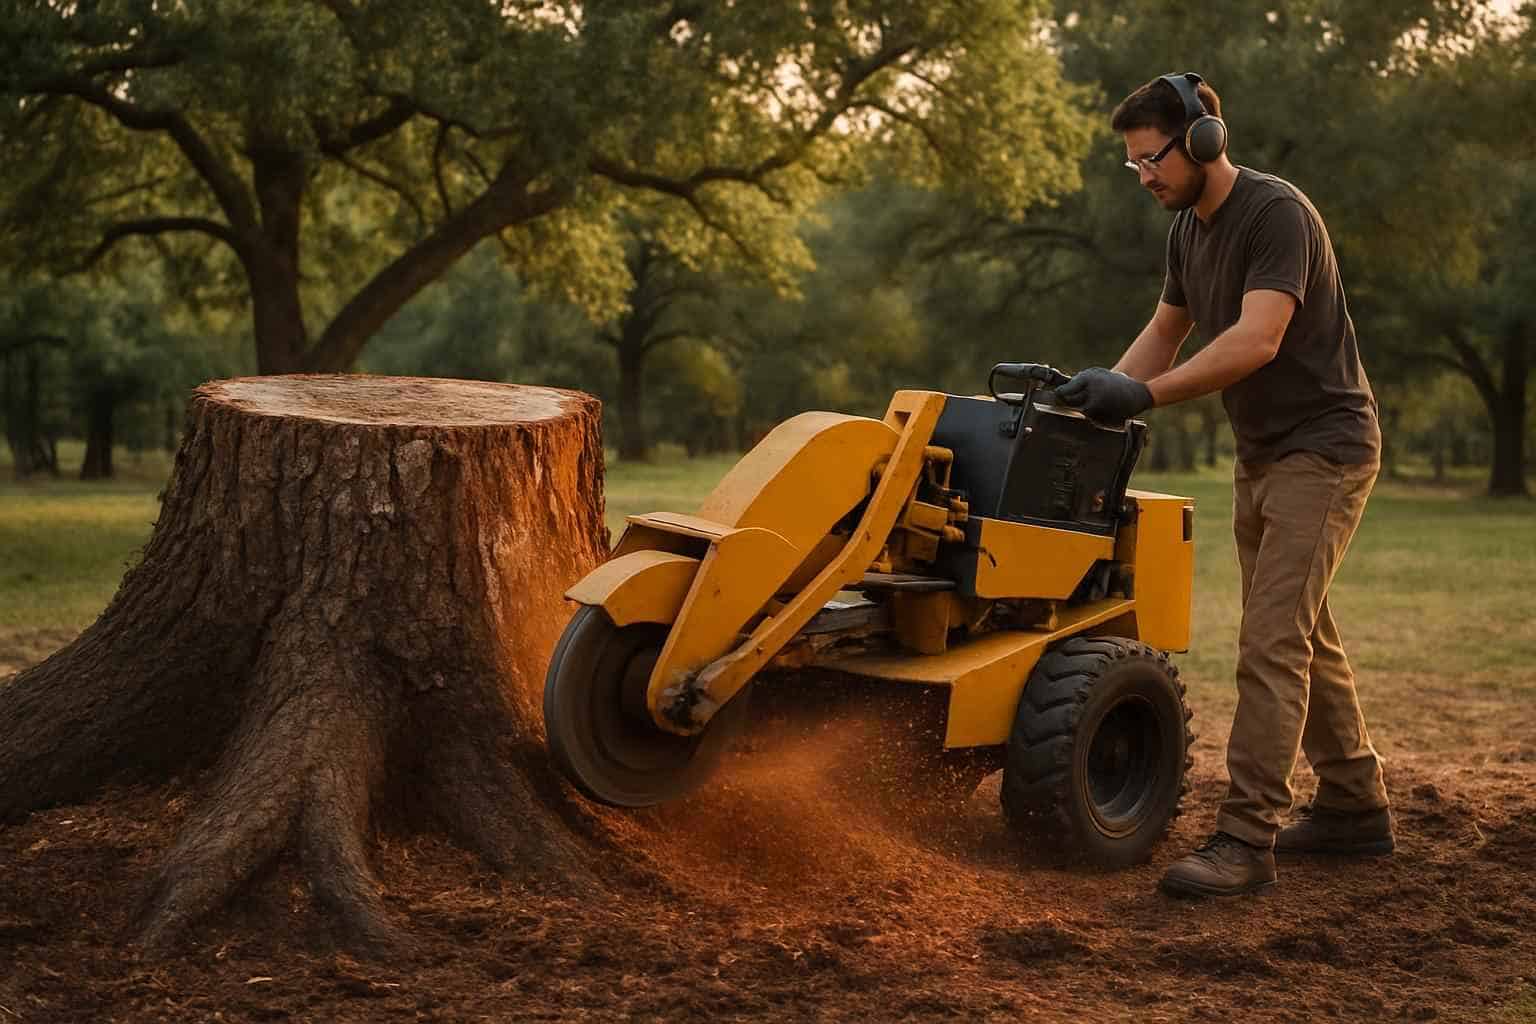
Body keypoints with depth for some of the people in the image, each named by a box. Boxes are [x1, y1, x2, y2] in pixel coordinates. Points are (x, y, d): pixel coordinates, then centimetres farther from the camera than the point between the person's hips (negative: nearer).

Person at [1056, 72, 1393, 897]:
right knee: (1305, 636, 15)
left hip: (1321, 447, -10)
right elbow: (1166, 328, 19)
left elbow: (1256, 340, -30)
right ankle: (1353, 809, 27)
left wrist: (1144, 395, -33)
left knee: (1273, 642, -14)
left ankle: (1246, 840, -13)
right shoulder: (1189, 227, 8)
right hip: (1261, 454, 10)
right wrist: (1105, 394, 4)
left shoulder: (1276, 213, -20)